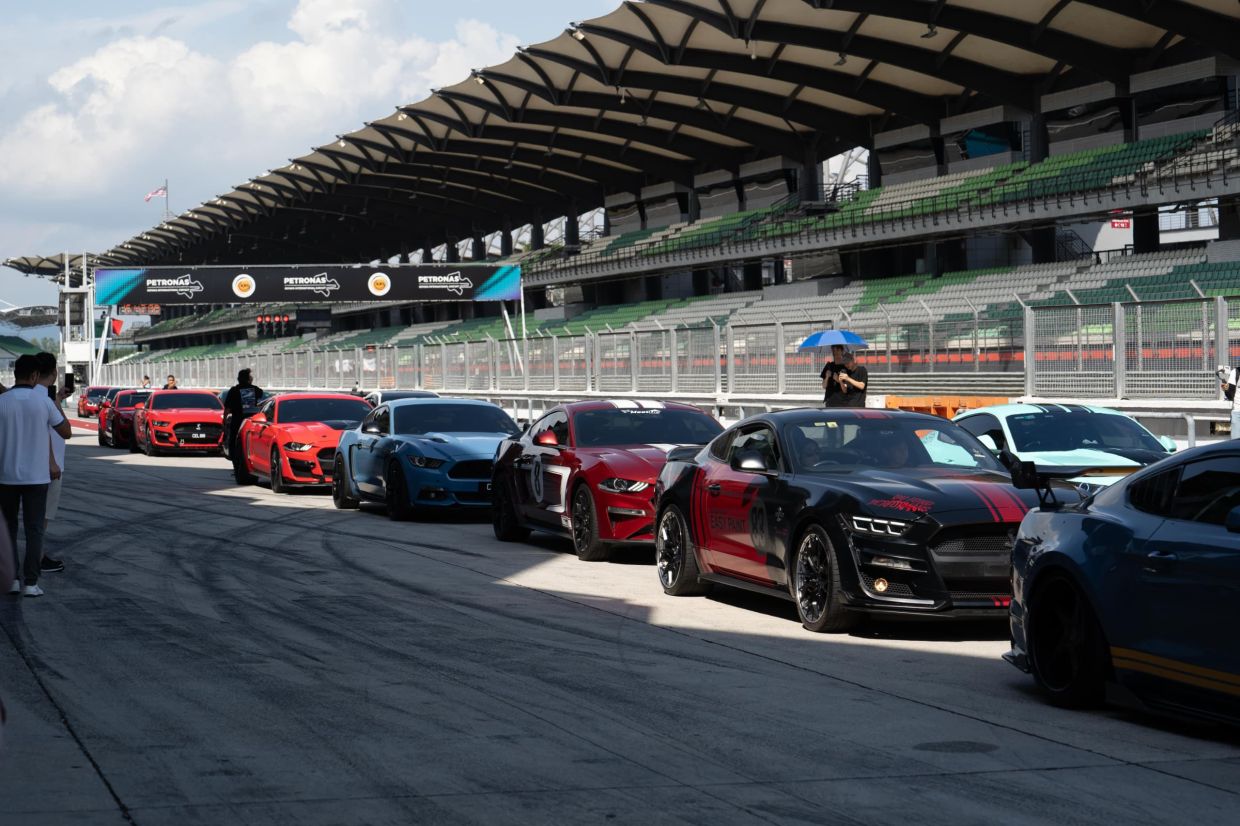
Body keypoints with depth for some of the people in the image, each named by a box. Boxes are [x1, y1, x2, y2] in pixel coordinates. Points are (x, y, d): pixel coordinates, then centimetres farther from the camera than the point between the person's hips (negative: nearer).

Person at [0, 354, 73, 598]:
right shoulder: (43, 401, -8)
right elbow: (66, 432, 3)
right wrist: (57, 405, 14)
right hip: (36, 476, -1)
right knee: (34, 530, 5)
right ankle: (31, 582, -1)